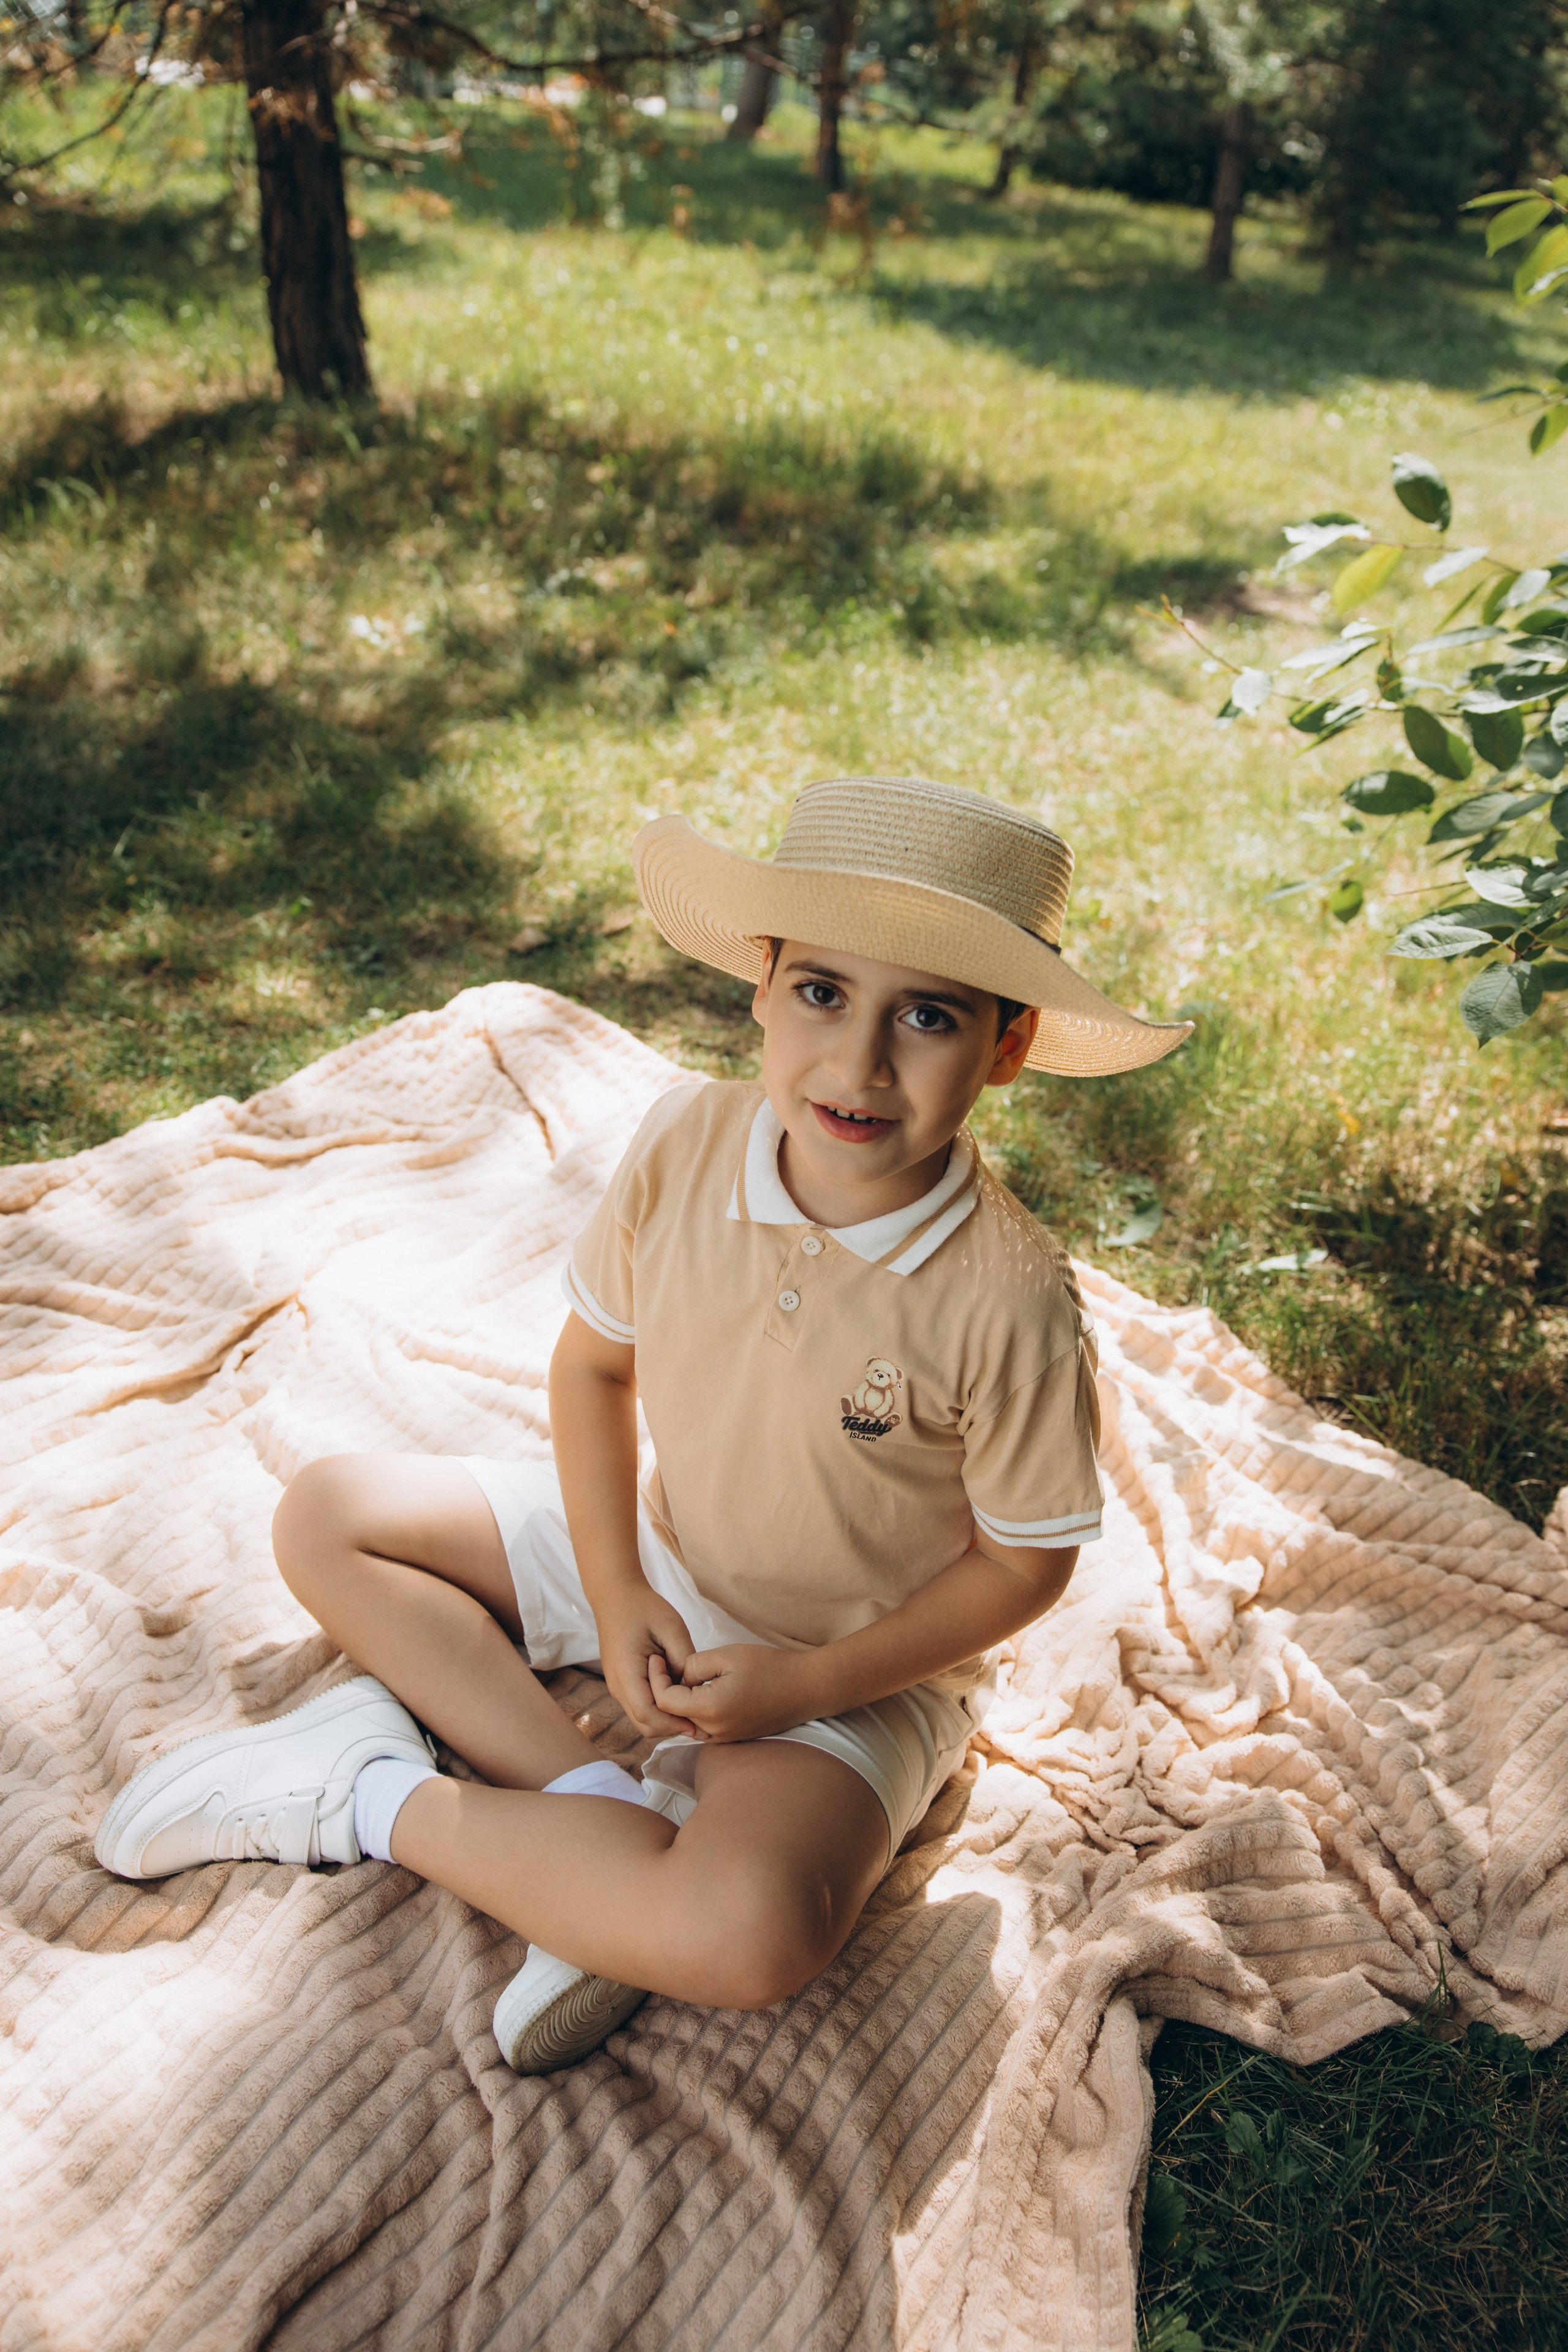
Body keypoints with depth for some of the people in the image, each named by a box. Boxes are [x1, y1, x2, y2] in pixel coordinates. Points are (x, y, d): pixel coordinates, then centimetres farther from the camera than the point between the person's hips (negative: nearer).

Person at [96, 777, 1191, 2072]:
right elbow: (593, 1360, -3)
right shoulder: (685, 1143, -18)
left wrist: (804, 1685, -19)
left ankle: (375, 1798, -8)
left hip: (858, 1661, -4)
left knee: (754, 1932, -31)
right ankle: (603, 1806, -12)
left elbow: (1026, 1561, -15)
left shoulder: (1008, 1299, -30)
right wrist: (615, 1594, -11)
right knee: (330, 1517, -2)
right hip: (653, 1547, 5)